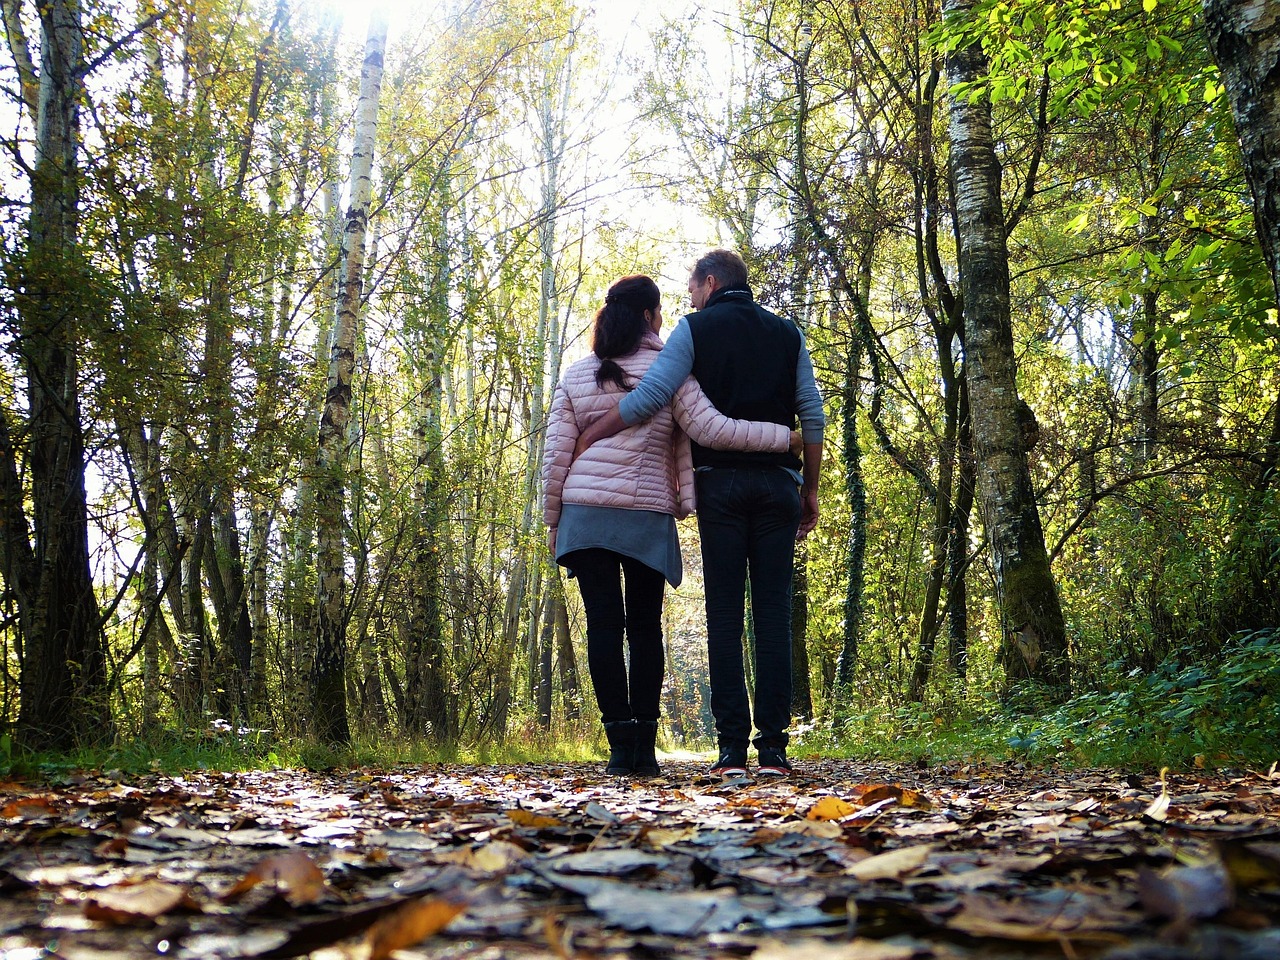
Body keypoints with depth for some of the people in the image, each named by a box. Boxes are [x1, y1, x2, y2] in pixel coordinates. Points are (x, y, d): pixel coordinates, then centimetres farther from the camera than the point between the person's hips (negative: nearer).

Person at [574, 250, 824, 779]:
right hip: (777, 483, 2)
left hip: (720, 481, -2)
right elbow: (812, 414, 8)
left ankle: (733, 746, -4)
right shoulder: (786, 333, 15)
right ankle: (773, 746, -2)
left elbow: (650, 395, -8)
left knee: (724, 612, 0)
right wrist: (810, 488, 12)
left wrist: (587, 437, 1)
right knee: (773, 611, 1)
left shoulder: (695, 328, 5)